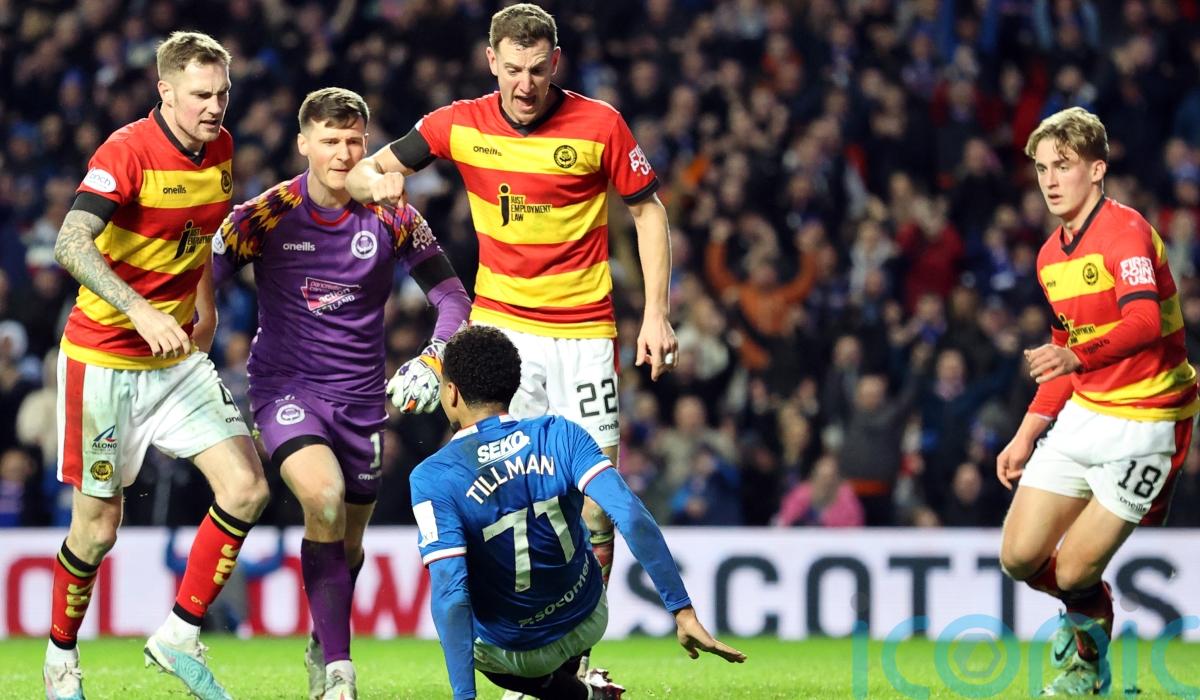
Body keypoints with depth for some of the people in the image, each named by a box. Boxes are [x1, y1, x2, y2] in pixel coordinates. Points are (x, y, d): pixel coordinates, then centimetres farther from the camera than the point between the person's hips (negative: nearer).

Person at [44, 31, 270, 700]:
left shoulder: (220, 149, 2)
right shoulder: (128, 152, -20)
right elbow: (72, 244, -32)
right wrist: (140, 312, -42)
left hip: (179, 357, 6)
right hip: (104, 360, -6)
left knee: (247, 489, -7)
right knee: (98, 527, -1)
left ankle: (180, 636, 5)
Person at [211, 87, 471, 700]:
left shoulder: (391, 217, -2)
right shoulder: (265, 216, -8)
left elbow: (451, 297, 4)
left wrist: (434, 360, -12)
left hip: (361, 396, 3)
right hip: (285, 386, -3)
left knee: (349, 544, 10)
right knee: (323, 497, -29)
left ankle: (321, 649, 40)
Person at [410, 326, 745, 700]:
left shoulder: (432, 478, -22)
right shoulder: (561, 436, -14)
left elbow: (450, 593, -28)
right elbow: (632, 518, -24)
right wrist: (684, 612, -22)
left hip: (507, 653, -4)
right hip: (587, 624, 4)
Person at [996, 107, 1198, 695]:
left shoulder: (1126, 232, -17)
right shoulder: (1051, 255, 11)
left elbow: (1145, 325, -33)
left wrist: (1078, 357, -49)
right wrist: (1027, 435, 17)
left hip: (1144, 422, -8)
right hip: (1082, 415, 8)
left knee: (1073, 572, -8)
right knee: (1020, 558, 3)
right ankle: (1087, 609, 36)